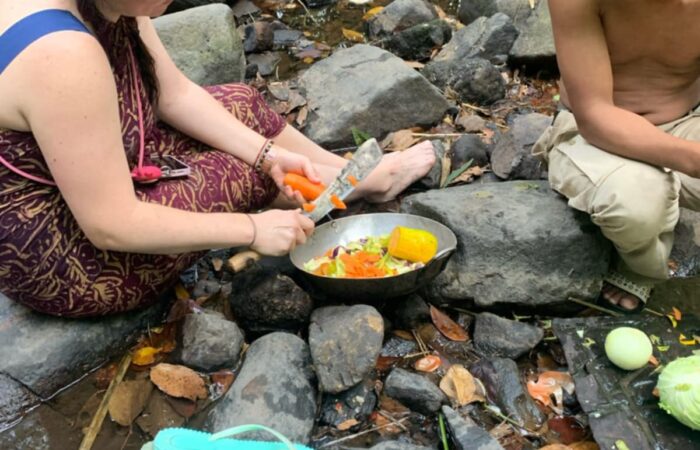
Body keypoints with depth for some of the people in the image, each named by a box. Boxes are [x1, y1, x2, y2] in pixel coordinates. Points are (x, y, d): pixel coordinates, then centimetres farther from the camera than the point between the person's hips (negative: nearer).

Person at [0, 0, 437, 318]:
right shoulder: (62, 57, -37)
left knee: (241, 102, 7)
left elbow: (175, 94, 0)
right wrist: (252, 229, -23)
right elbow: (111, 227, -32)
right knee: (245, 174, -2)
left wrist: (269, 153, -9)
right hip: (63, 260, -8)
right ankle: (360, 183, 27)